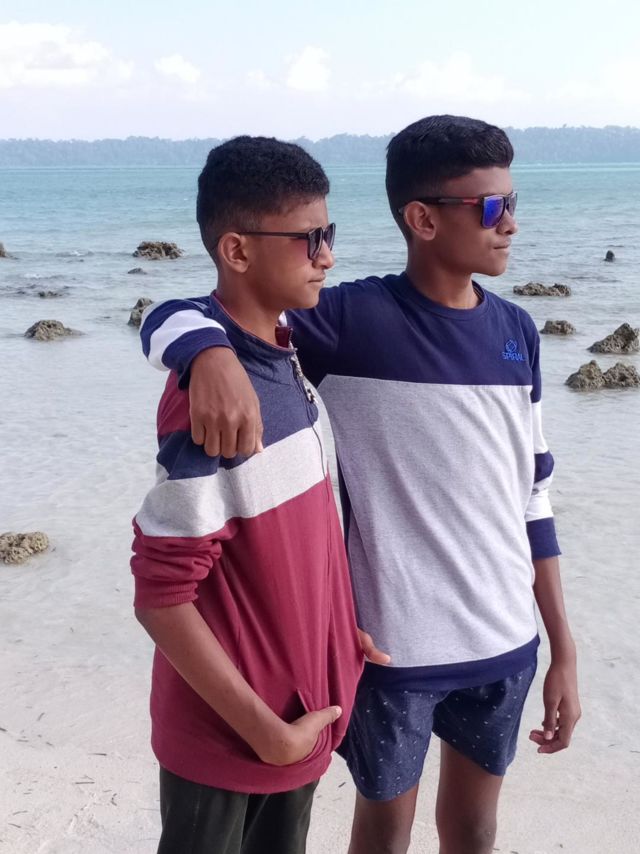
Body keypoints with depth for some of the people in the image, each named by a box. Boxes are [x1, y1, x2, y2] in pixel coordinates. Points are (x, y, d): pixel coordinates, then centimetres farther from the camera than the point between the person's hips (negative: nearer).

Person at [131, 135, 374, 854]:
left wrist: (339, 628, 10)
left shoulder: (285, 355, 0)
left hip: (300, 705, 8)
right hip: (228, 738, -8)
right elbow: (161, 598, -24)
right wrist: (263, 729, -19)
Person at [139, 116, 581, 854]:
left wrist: (563, 647, 9)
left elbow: (530, 498, 7)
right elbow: (169, 320, -17)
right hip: (392, 643, -4)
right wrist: (215, 357, -40)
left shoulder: (517, 333, 2)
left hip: (504, 643, 5)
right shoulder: (356, 320, -14)